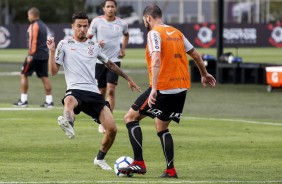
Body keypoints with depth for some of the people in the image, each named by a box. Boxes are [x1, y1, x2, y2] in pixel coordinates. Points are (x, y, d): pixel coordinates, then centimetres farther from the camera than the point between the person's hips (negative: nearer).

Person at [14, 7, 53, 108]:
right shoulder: (43, 25, 17)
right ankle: (49, 101, 1)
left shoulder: (34, 25, -9)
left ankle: (23, 100, 0)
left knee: (23, 75, 2)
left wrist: (30, 55, -20)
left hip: (35, 55, -8)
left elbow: (33, 41, -18)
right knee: (44, 77, 6)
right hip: (44, 55, 8)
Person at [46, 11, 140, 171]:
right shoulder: (65, 45, 9)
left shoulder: (94, 46, 18)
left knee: (112, 129, -9)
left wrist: (128, 78, 38)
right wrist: (52, 51, -8)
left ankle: (100, 158, 17)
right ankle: (68, 124, -78)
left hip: (94, 93, 4)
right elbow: (54, 71, 5)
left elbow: (110, 64, 34)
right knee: (69, 101, -43)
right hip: (75, 91, -4)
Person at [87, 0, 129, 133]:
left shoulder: (122, 24, 1)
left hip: (114, 61, 0)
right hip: (99, 61, 0)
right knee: (102, 91, 8)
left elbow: (126, 35, 23)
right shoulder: (97, 21, -4)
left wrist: (123, 49, 9)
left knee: (111, 91, -14)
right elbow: (88, 38, 1)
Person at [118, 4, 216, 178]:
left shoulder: (154, 33, -8)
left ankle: (139, 163, -8)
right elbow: (196, 55, 22)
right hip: (181, 89, 7)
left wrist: (154, 89, -29)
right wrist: (205, 74, 38)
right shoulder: (176, 33, 14)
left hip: (163, 88, -7)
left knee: (131, 117, 3)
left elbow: (156, 61, -22)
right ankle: (170, 170, 11)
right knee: (162, 128, 20)